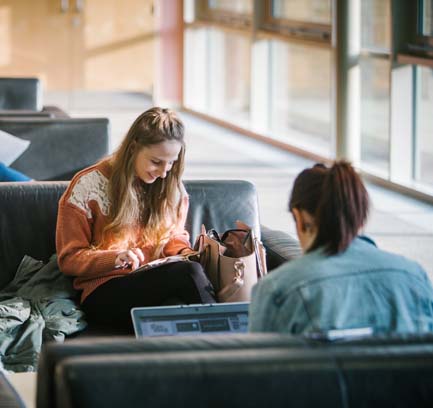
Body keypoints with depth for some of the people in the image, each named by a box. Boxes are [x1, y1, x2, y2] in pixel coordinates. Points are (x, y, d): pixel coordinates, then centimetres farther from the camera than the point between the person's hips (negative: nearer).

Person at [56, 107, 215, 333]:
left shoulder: (171, 187, 13)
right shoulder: (88, 186, -2)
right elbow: (69, 259, -1)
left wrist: (185, 253, -1)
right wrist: (115, 258, -20)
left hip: (157, 284, 4)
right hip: (105, 293, -4)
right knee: (187, 272, -33)